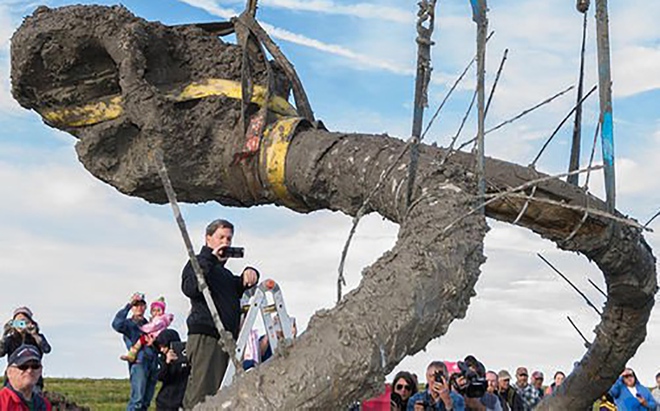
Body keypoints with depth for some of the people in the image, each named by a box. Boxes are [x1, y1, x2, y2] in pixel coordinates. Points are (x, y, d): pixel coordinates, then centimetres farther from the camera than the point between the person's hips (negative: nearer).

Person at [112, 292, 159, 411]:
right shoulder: (129, 323, 8)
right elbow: (117, 324, -17)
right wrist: (129, 305, -18)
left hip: (153, 364, 6)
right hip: (138, 362, -6)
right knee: (137, 400, -16)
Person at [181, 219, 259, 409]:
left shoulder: (226, 273, 31)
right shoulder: (198, 263, 6)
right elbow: (189, 288, -12)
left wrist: (249, 273, 4)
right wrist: (211, 259, -13)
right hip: (205, 336, -8)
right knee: (201, 393, -17)